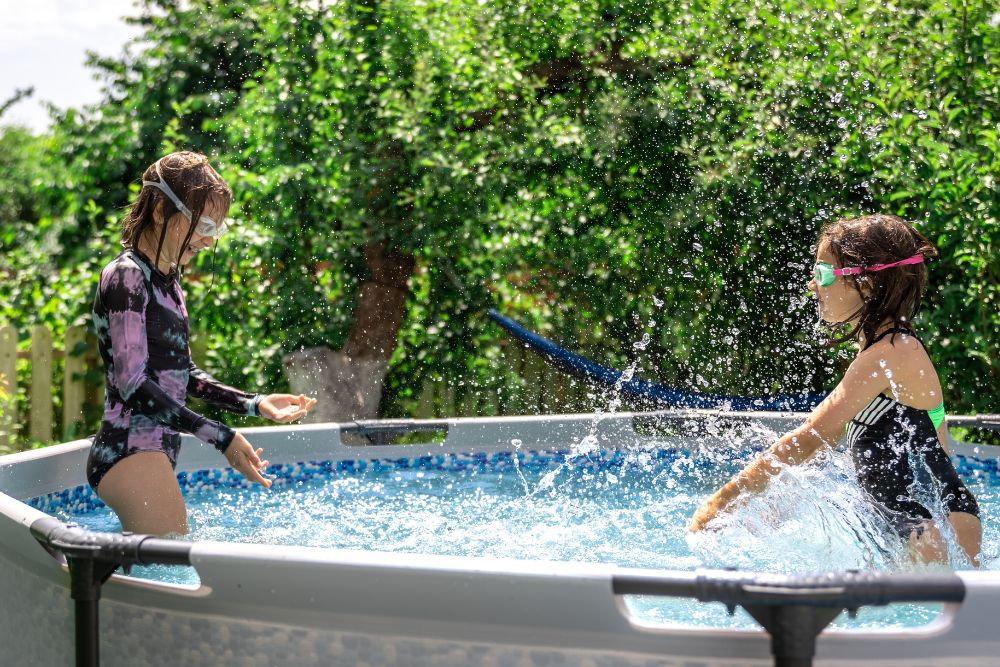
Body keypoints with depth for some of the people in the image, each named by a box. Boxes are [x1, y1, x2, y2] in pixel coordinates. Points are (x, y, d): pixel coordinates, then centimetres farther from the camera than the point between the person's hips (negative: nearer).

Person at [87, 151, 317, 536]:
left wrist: (256, 404, 15)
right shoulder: (127, 277, -11)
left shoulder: (167, 280, 17)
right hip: (131, 453, -10)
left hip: (153, 453, 10)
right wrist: (219, 436, -21)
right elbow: (133, 385, -18)